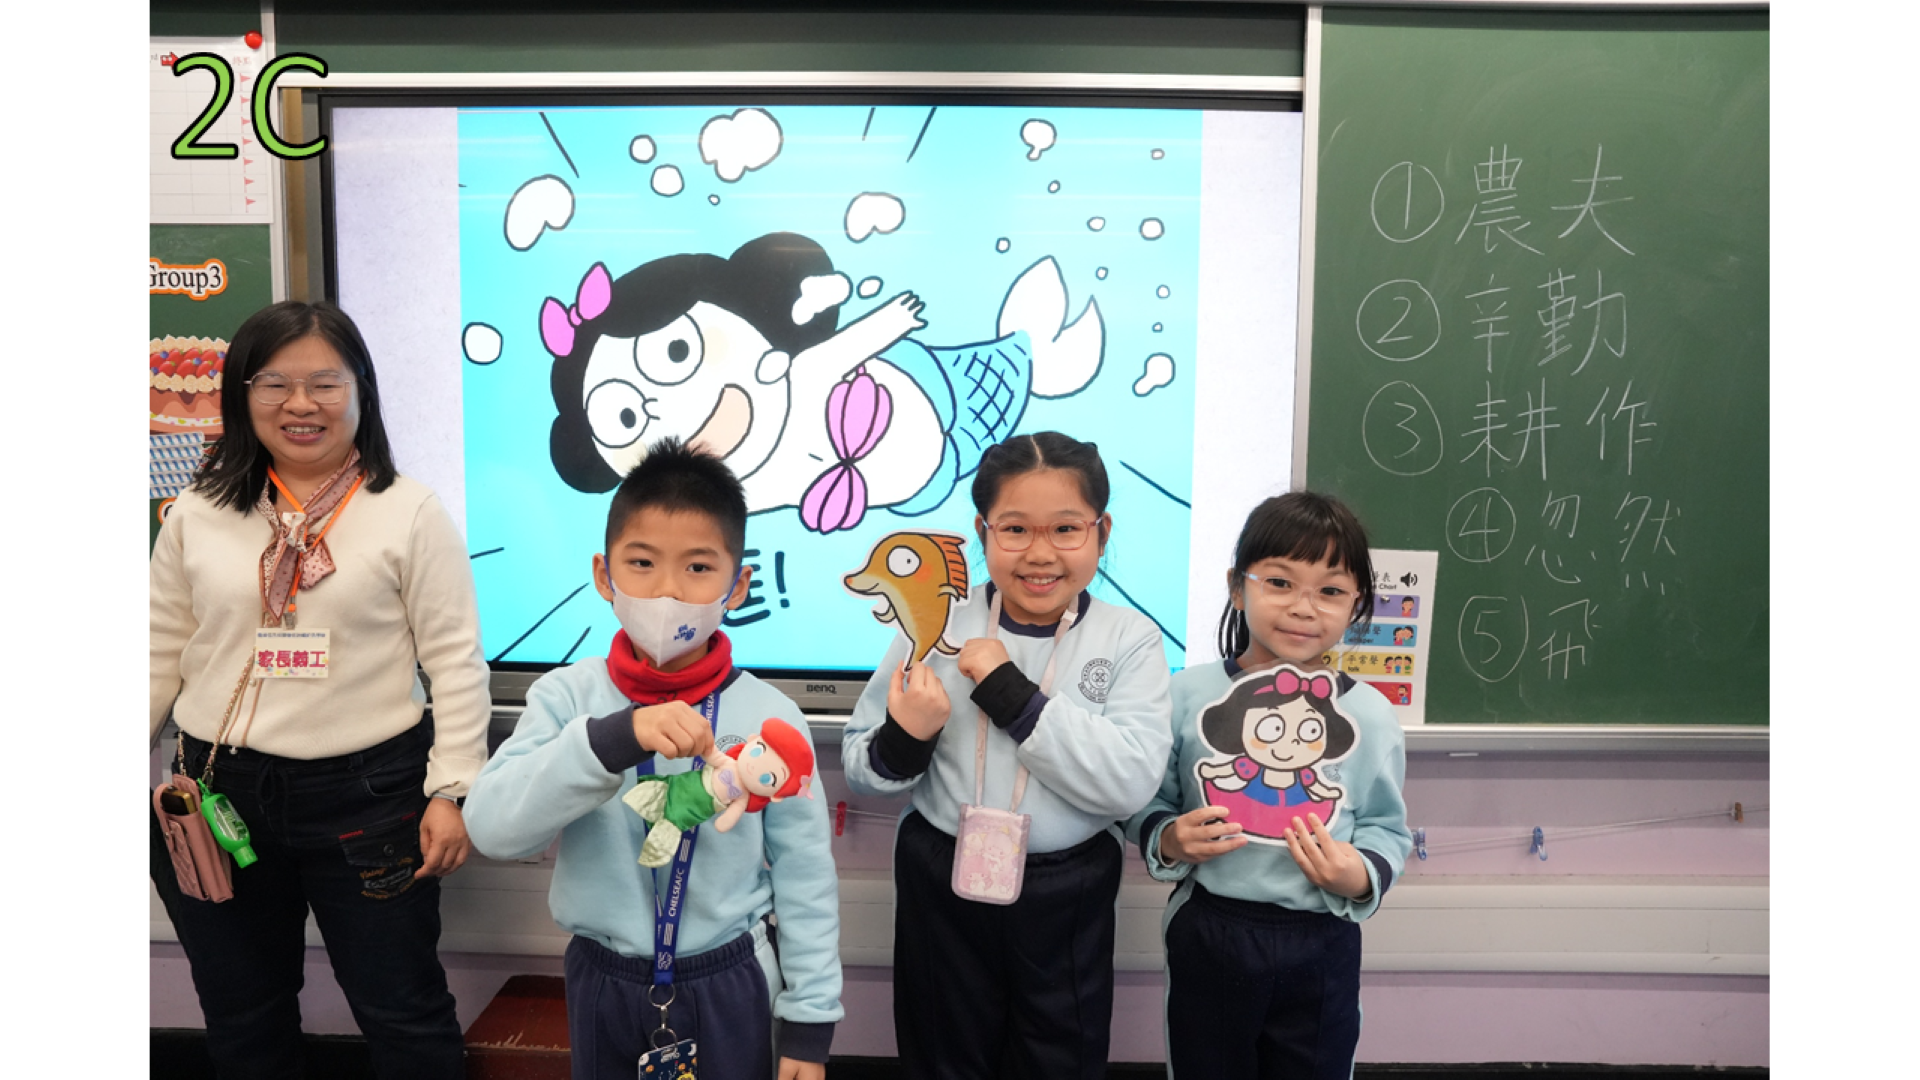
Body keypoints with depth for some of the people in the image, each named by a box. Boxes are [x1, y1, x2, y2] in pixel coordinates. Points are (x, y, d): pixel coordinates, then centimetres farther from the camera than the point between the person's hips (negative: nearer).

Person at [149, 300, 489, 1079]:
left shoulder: (410, 513, -8)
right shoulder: (199, 514, 4)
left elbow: (455, 660, -8)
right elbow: (161, 654, 11)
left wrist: (452, 790, -11)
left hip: (368, 796, -4)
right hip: (217, 792, 4)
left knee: (402, 1015, 10)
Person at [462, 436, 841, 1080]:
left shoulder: (769, 717, -13)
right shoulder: (568, 695, -11)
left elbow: (806, 879, -6)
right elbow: (492, 826, -24)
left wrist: (809, 1024, -3)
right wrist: (613, 737, -37)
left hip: (728, 987, -1)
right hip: (603, 981, 2)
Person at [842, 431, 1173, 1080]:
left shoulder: (1130, 640, -9)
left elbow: (1131, 782, -21)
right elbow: (859, 767, -2)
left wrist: (1013, 694, -26)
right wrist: (903, 742, -24)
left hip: (1067, 898, 0)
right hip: (942, 887, 1)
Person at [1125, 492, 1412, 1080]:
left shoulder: (1370, 715, -4)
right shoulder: (1189, 694, -6)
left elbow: (1387, 829, 3)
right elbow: (1148, 805, 2)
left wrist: (1359, 877, -16)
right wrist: (1168, 841, -18)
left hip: (1321, 948, 1)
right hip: (1206, 939, 0)